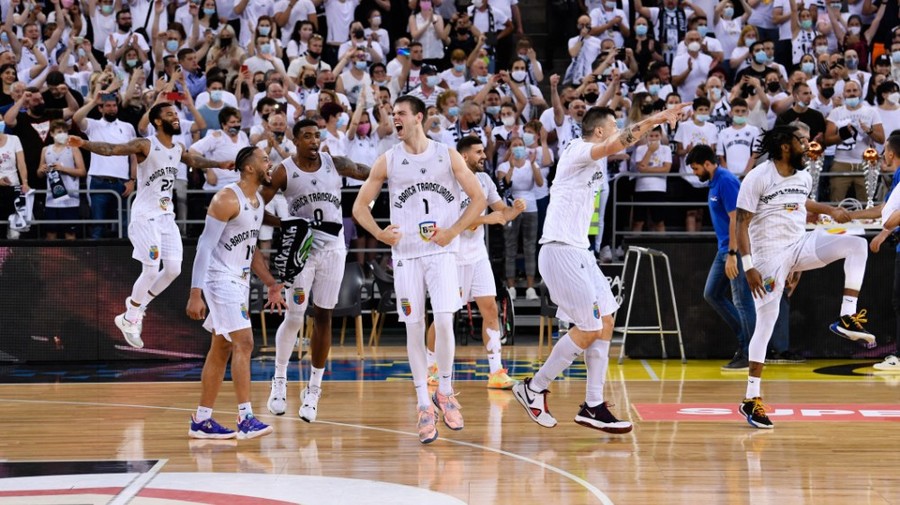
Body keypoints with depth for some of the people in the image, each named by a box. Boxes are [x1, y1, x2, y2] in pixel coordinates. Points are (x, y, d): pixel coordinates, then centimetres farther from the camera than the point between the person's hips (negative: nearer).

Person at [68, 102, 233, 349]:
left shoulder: (179, 150, 8)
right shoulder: (145, 146, -14)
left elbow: (196, 161, 31)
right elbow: (112, 149, -28)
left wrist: (220, 164, 41)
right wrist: (84, 144, -43)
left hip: (167, 216, 7)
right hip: (145, 215, -7)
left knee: (173, 268, 2)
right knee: (151, 270, -11)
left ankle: (138, 306, 22)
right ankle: (129, 319, 6)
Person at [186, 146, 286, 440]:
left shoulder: (258, 201, 12)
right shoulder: (227, 199, -16)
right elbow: (205, 246, -19)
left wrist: (271, 285, 15)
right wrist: (195, 293, -24)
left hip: (239, 281, 10)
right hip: (221, 280, -10)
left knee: (221, 350, 11)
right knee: (244, 343, -17)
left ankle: (201, 421, 16)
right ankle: (245, 418, -19)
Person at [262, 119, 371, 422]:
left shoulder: (335, 164, 0)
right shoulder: (284, 171, -6)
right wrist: (281, 225, -22)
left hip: (332, 248, 2)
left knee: (323, 318, 5)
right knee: (294, 317, -7)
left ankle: (314, 389, 13)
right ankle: (279, 379, 14)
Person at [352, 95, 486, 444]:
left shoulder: (447, 156, 1)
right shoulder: (388, 161, 4)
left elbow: (478, 198, 4)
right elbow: (360, 206, 9)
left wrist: (454, 231, -7)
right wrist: (380, 234, -7)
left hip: (442, 252, -1)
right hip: (406, 255, 1)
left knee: (444, 321, -14)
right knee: (414, 328, 0)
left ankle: (444, 392, 6)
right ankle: (424, 406, 6)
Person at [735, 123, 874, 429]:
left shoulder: (804, 177, 6)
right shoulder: (757, 179, -14)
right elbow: (741, 225, -13)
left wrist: (829, 210, 15)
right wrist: (748, 267, -19)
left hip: (801, 245, 6)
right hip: (769, 255, -6)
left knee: (857, 245, -13)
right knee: (766, 321, -7)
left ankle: (847, 318, -12)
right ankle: (751, 399, 0)